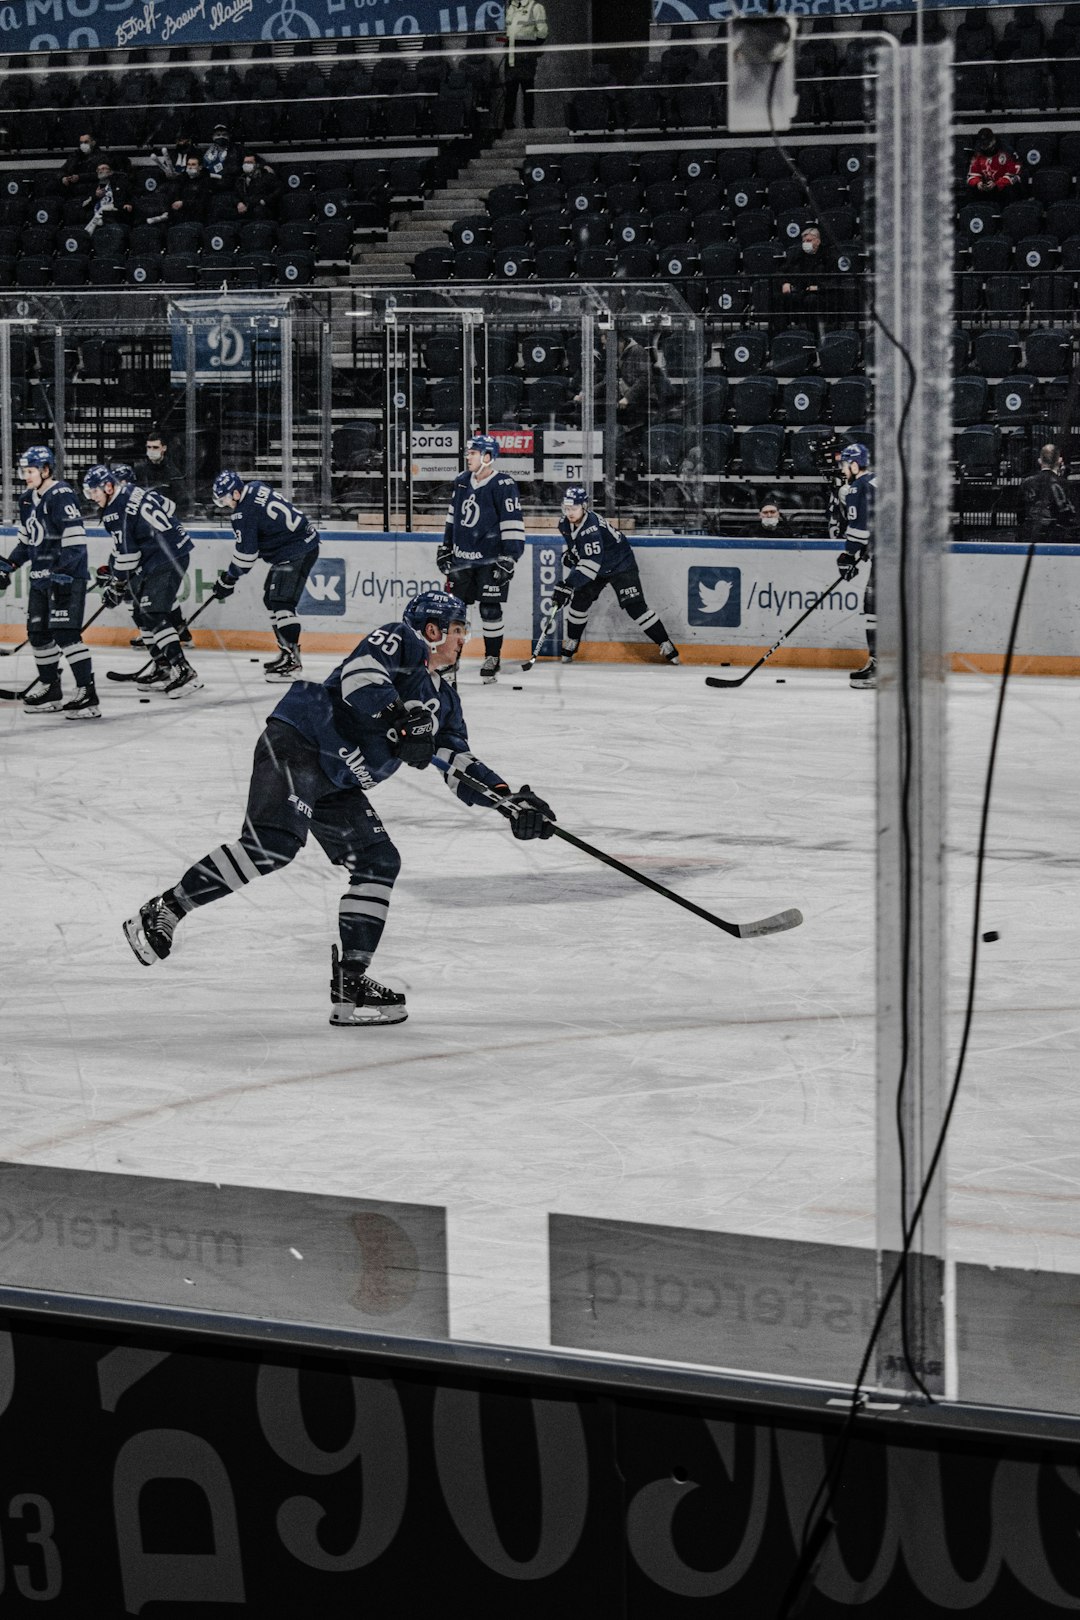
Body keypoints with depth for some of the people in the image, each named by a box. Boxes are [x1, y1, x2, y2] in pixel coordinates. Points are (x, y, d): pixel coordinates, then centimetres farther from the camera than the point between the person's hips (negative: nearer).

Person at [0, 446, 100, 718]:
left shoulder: (61, 496, -17)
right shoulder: (27, 500, 12)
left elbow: (75, 541, -22)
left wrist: (61, 573, -28)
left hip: (67, 576, -10)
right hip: (41, 576, 10)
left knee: (66, 633, -16)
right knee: (38, 632, 14)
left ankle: (88, 696, -17)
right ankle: (49, 689, 28)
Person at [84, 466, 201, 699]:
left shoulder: (116, 511, -15)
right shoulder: (130, 492, 14)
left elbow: (126, 553, -15)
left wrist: (116, 586, -4)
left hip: (167, 558, -10)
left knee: (153, 614, -14)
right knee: (141, 612, 15)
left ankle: (183, 672, -20)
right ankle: (164, 670, 19)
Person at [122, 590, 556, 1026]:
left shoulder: (441, 700, 24)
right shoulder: (399, 640, -1)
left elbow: (461, 765, 24)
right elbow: (359, 674, -20)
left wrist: (510, 801, 13)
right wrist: (400, 718, -32)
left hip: (337, 783, 10)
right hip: (296, 744, -10)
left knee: (380, 862, 1)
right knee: (274, 843, -27)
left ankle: (349, 982, 2)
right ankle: (161, 912, -21)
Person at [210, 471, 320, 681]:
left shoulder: (244, 513, -19)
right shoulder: (257, 489, 8)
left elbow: (246, 552, -15)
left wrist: (228, 580, -3)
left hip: (297, 552, -11)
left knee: (281, 602, -17)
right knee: (270, 599, 16)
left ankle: (291, 659, -20)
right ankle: (287, 651, 22)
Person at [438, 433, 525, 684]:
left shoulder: (503, 486, -13)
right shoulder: (461, 482, 7)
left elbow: (513, 523, -15)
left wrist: (510, 557, -18)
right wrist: (445, 547, 19)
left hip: (490, 560, -6)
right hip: (462, 558, 6)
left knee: (490, 610, -3)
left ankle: (492, 658, 10)